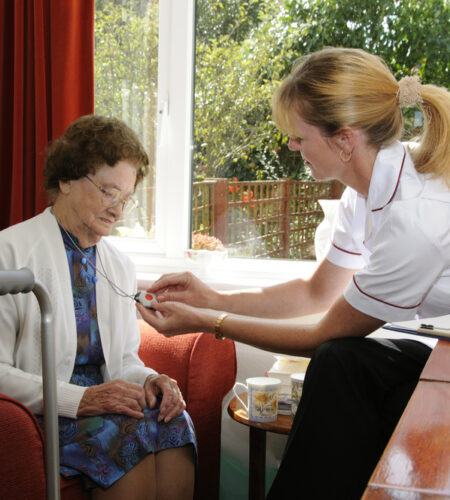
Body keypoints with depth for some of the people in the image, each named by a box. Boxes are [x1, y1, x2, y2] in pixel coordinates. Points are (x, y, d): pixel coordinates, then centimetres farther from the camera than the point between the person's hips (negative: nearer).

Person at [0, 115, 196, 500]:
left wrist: (147, 379, -5)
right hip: (40, 411, -5)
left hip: (99, 403, 5)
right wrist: (77, 399, -22)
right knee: (127, 430, -32)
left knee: (174, 420, -25)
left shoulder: (121, 268, 16)